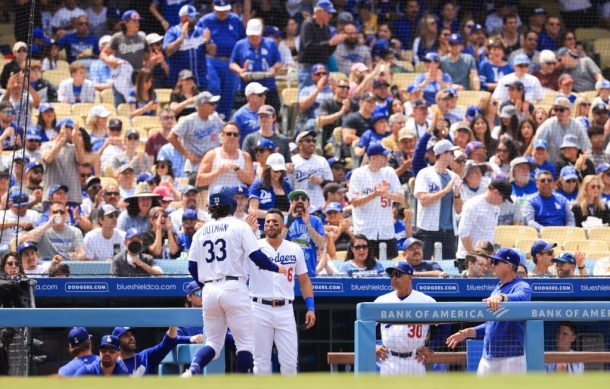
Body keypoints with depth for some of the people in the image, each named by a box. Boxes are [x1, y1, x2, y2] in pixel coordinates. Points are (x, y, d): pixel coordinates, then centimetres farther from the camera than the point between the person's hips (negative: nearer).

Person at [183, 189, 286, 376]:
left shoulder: (201, 232, 13)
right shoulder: (239, 226, 1)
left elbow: (192, 267, 11)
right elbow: (257, 256, -7)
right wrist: (277, 268, 9)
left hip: (209, 291, 4)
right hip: (234, 289, -4)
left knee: (213, 342, 10)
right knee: (245, 342, 1)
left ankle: (192, 370, -18)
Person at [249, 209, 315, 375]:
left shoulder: (295, 249, 11)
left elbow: (304, 281, 15)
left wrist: (311, 308, 5)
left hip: (285, 310, 2)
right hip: (260, 309, -2)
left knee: (290, 361, -2)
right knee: (261, 361, 0)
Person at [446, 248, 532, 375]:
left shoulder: (521, 286, -8)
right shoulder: (497, 289, 20)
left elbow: (521, 297, -34)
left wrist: (501, 297, -53)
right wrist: (467, 332, 16)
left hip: (511, 357, -9)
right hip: (488, 358, 9)